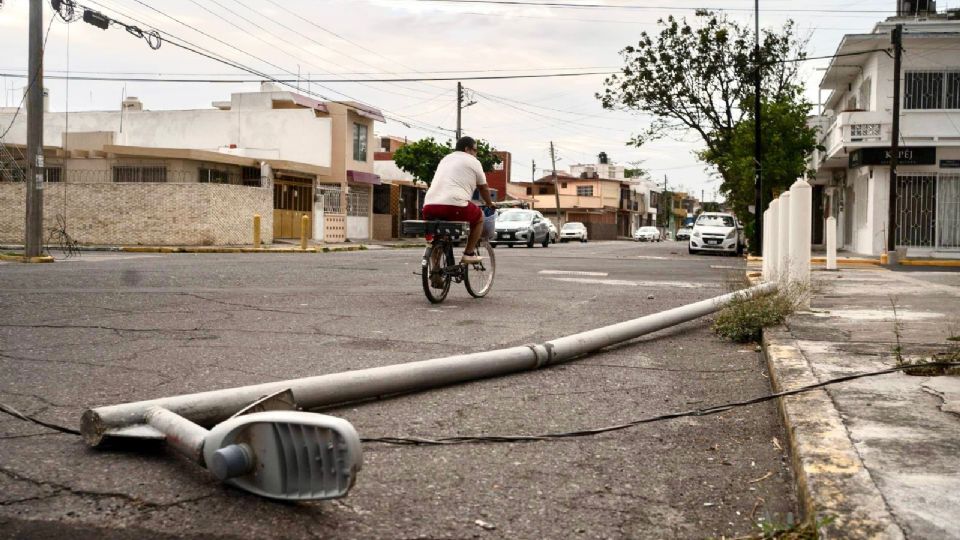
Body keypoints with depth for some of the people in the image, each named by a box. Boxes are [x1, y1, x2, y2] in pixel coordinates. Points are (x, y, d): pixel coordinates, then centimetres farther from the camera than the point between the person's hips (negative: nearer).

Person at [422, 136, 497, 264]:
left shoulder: (445, 159, 31)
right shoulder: (473, 161, 12)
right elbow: (483, 188, 20)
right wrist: (490, 204, 39)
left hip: (429, 206, 6)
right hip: (454, 206, -6)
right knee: (479, 217, 20)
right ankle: (469, 254, 15)